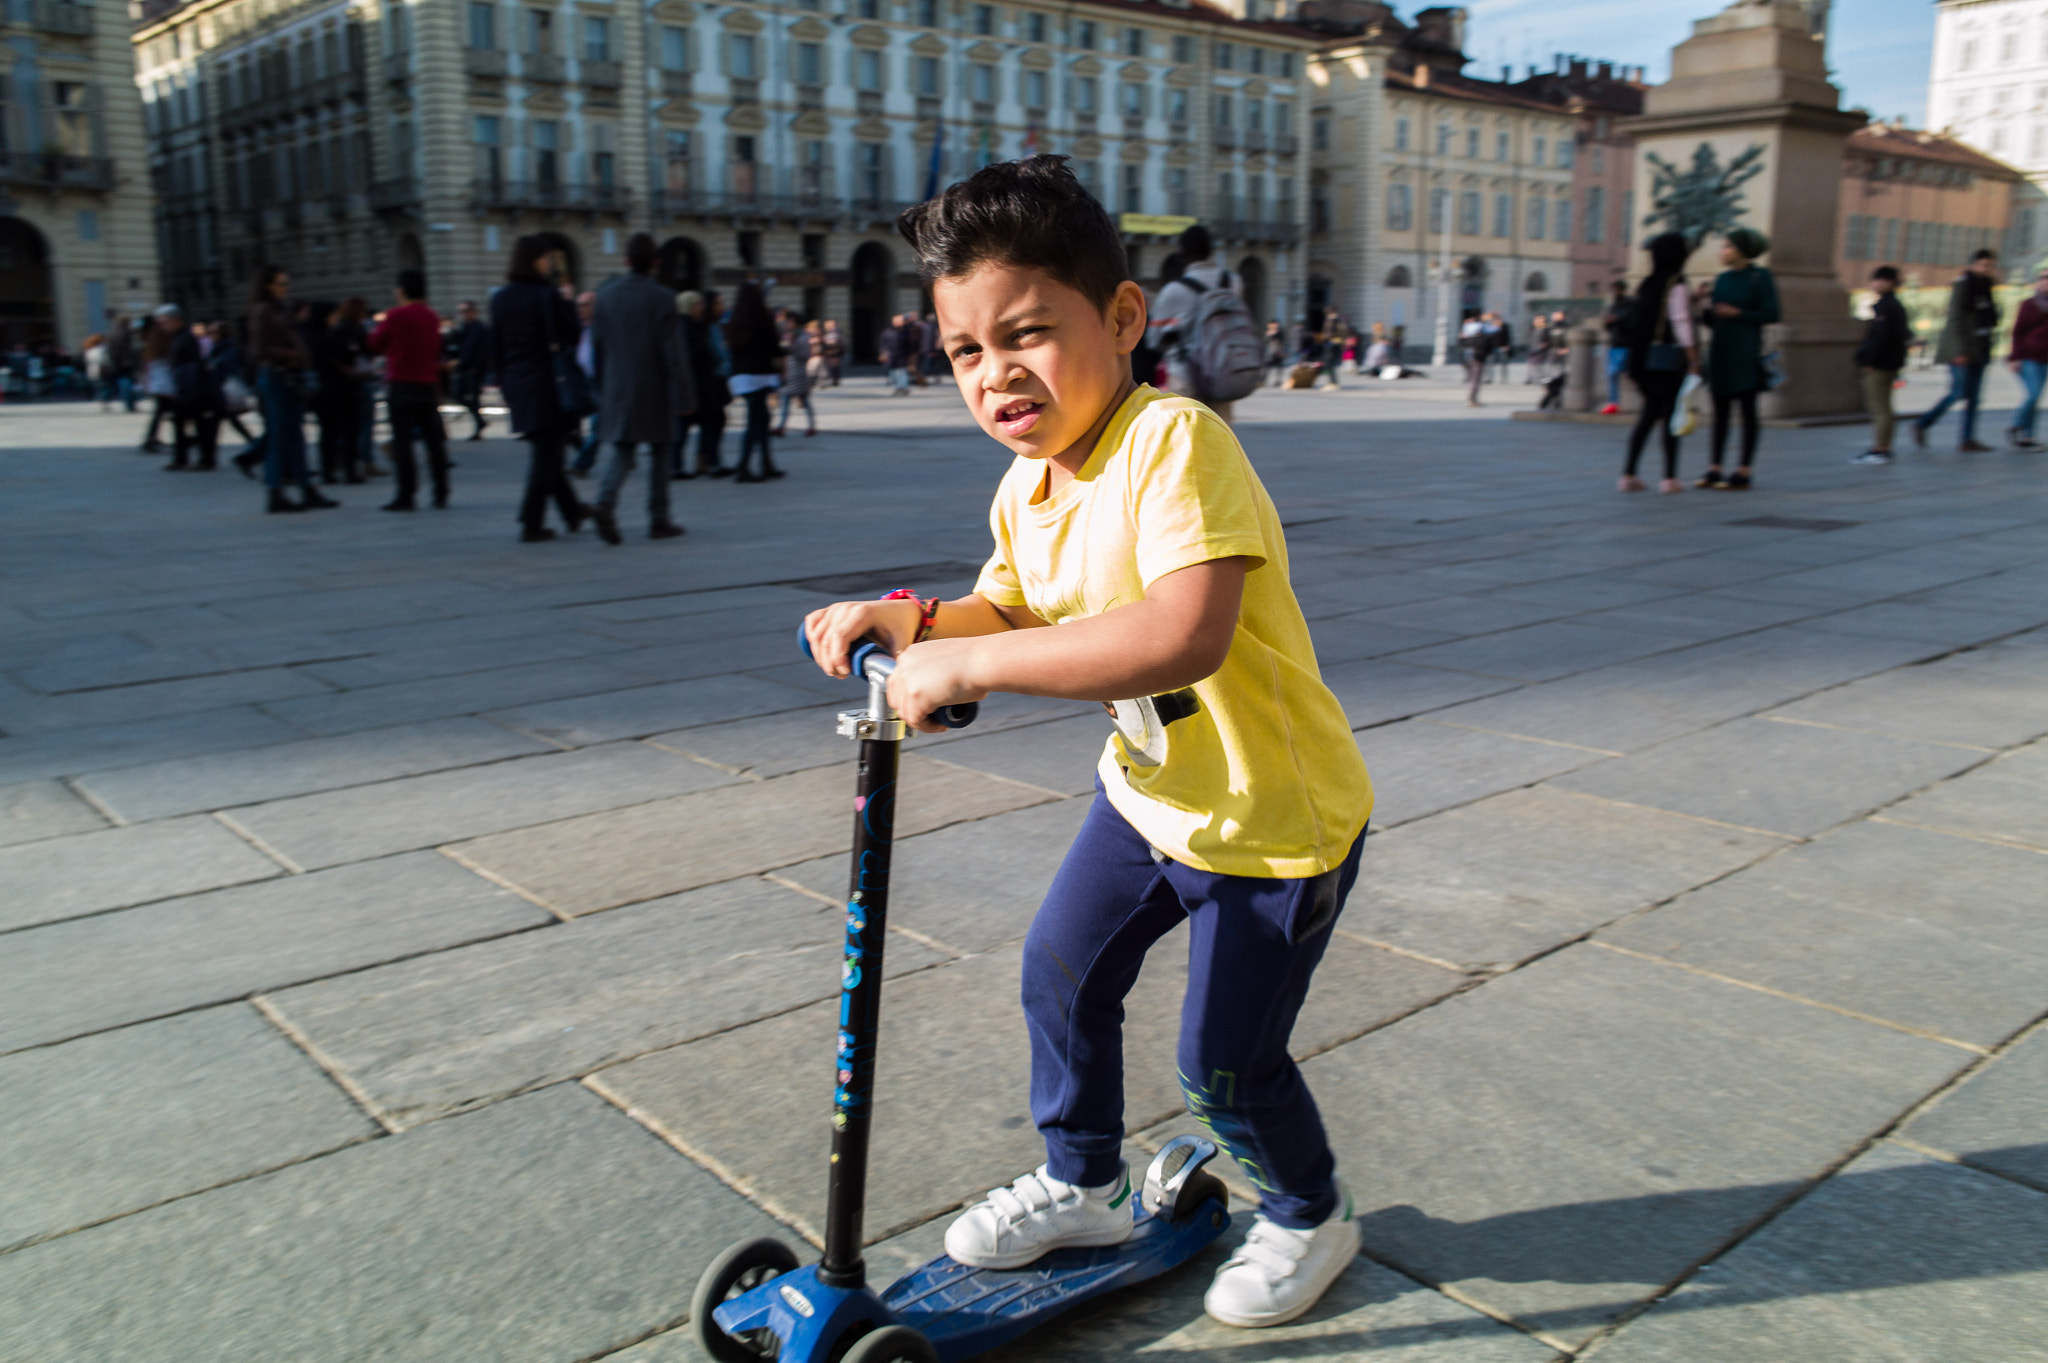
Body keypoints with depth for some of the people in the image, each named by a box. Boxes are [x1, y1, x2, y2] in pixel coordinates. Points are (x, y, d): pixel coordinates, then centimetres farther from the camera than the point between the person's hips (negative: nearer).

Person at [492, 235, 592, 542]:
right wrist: (569, 303, 6)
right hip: (547, 381, -7)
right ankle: (531, 523, -4)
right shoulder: (548, 295, -12)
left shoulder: (500, 298, 6)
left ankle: (572, 510, 30)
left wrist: (503, 382, 16)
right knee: (546, 453, -2)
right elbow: (572, 333, -6)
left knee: (544, 451, 17)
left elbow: (496, 346, 9)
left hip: (516, 382, 7)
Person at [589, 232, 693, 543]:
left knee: (622, 451, 9)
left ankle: (605, 503, -16)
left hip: (618, 390, 3)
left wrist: (603, 389, 18)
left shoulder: (606, 296, 3)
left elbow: (596, 346, 8)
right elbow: (672, 351, -13)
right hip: (654, 390, -3)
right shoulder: (662, 298, -10)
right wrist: (683, 395, -10)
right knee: (660, 453, 9)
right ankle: (659, 520, 12)